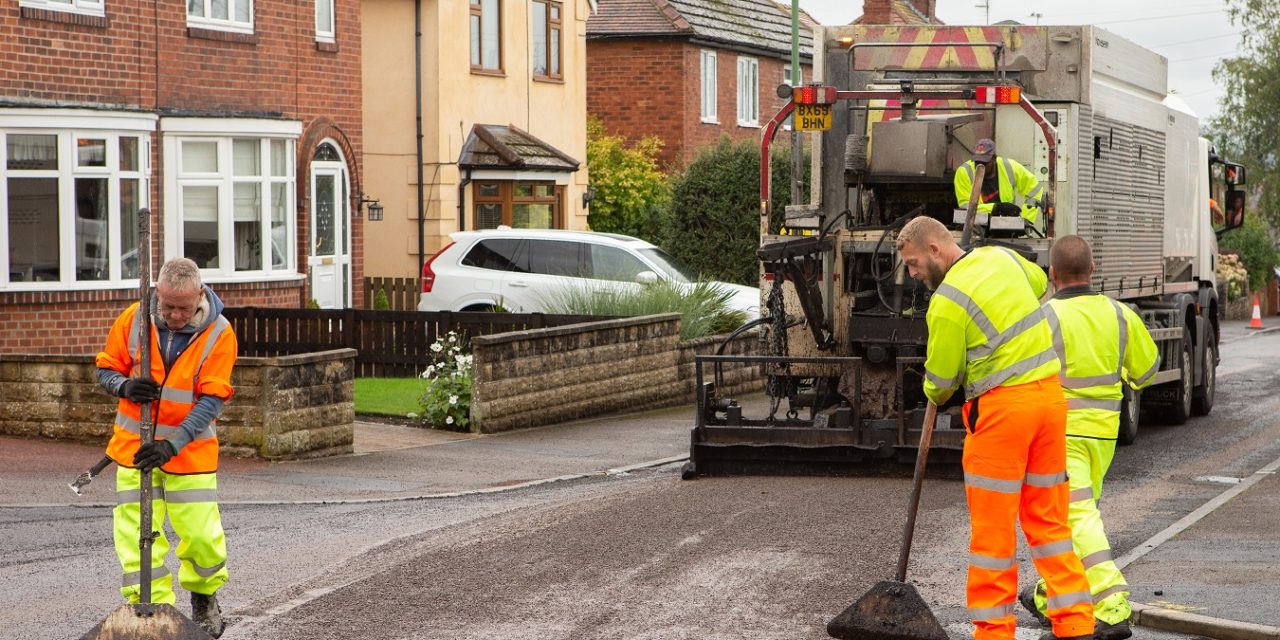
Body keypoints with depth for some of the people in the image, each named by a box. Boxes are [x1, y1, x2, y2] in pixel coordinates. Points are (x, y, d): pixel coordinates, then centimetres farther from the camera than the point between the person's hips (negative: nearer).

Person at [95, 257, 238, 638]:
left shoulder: (219, 334, -11)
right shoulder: (133, 319, -6)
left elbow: (212, 400, -14)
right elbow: (105, 370, 5)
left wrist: (173, 445, -24)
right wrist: (125, 386, -19)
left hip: (191, 447, -1)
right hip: (136, 445, 2)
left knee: (201, 534, -3)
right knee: (137, 533, -4)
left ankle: (204, 599, 24)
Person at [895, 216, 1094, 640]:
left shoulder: (946, 302, -16)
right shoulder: (1000, 257, 6)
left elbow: (940, 381, -5)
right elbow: (1039, 282, 30)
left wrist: (934, 394, 17)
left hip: (1002, 406, -8)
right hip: (1049, 392, 8)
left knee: (992, 526, 2)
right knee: (1048, 518, 12)